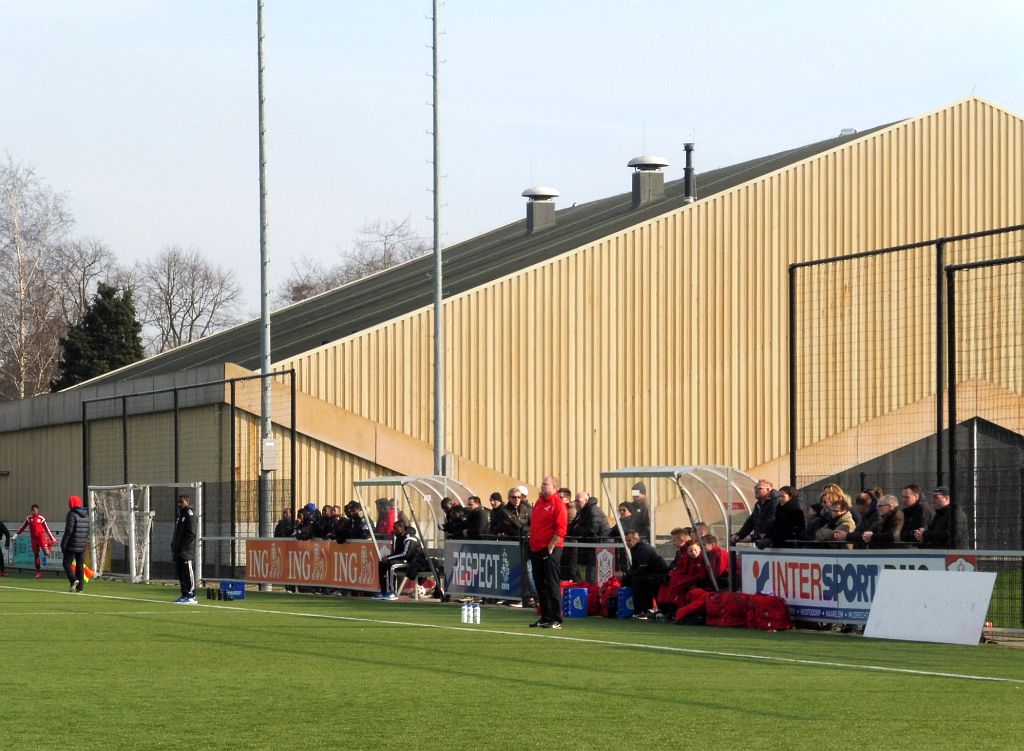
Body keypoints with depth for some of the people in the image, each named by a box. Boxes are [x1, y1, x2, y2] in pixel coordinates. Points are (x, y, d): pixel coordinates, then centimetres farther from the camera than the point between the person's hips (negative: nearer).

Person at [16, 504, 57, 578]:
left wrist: (52, 539, 3)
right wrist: (16, 534, 3)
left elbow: (47, 529, 1)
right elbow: (22, 527, 10)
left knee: (46, 553, -15)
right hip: (34, 539, 3)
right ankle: (38, 572, 11)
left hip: (41, 538, -3)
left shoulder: (41, 519, -4)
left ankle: (49, 543, 22)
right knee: (36, 555, 5)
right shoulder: (29, 518, 5)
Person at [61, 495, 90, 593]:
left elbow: (68, 531, -15)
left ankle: (73, 580, -19)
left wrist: (63, 544, -11)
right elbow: (88, 531, 14)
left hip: (72, 545, -6)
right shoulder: (86, 515, 11)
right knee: (80, 565, 10)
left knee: (67, 563, 1)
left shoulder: (72, 514, -11)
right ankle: (80, 586, 8)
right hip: (82, 546, 6)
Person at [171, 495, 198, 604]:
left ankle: (191, 596, -9)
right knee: (181, 574, 10)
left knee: (188, 573, -9)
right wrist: (174, 545, 12)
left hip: (186, 551, -10)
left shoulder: (190, 514, -8)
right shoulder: (179, 515, 21)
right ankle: (184, 595, 15)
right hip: (178, 552, 10)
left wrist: (182, 546, -17)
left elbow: (191, 533, -16)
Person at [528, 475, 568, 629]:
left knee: (551, 585, -8)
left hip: (550, 550, -8)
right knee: (540, 585, 11)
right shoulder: (539, 502, 16)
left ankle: (556, 620, -6)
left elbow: (561, 529, -15)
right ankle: (545, 617, 18)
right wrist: (532, 544, 16)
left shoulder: (557, 503, -9)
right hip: (536, 549, 8)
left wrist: (551, 547, -17)